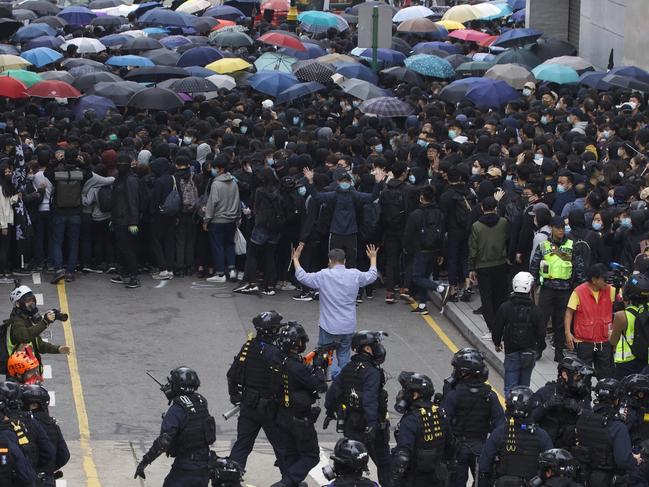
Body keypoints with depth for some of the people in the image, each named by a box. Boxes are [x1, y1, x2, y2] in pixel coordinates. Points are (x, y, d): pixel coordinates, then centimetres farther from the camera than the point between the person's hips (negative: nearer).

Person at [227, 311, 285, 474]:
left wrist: (234, 393, 20)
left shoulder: (248, 346, -1)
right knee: (281, 444, 11)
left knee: (242, 443, 11)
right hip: (268, 408, -5)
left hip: (247, 404, 5)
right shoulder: (273, 353, -21)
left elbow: (232, 373, 6)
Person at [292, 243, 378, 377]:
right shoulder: (355, 275, -4)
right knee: (344, 356, 17)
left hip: (329, 327, -3)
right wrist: (373, 258, 33)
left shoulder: (323, 276, -14)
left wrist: (295, 258, 10)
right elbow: (372, 276, 15)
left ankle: (336, 374, -14)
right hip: (349, 327, 3)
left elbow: (302, 276, -4)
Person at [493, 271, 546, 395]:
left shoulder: (505, 308, -10)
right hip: (529, 354, 1)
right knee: (524, 386, 15)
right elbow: (541, 333, -3)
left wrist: (497, 343, 19)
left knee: (510, 387, 1)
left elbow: (498, 328, -1)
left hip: (512, 353, -1)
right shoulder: (535, 310, -9)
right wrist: (540, 349, 16)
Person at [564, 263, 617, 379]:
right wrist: (568, 332, -15)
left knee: (606, 375, 9)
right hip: (584, 341, -3)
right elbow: (569, 313, -8)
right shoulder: (579, 292, -10)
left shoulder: (610, 290, 1)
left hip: (604, 341, 3)